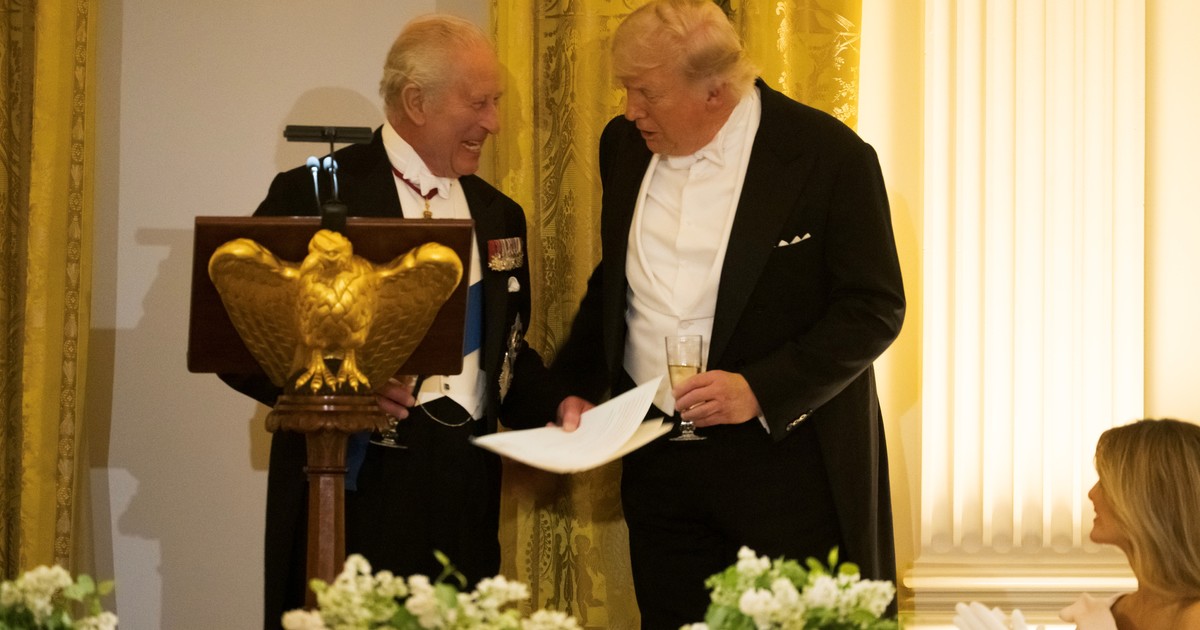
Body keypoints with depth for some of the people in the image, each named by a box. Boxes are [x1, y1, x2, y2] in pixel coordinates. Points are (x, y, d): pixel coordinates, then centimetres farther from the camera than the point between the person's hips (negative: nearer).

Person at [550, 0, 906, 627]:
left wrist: (761, 390, -21)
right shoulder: (625, 144, 7)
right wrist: (577, 386, 5)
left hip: (789, 463, -5)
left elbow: (876, 309, -11)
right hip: (659, 467, 5)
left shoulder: (830, 155, -11)